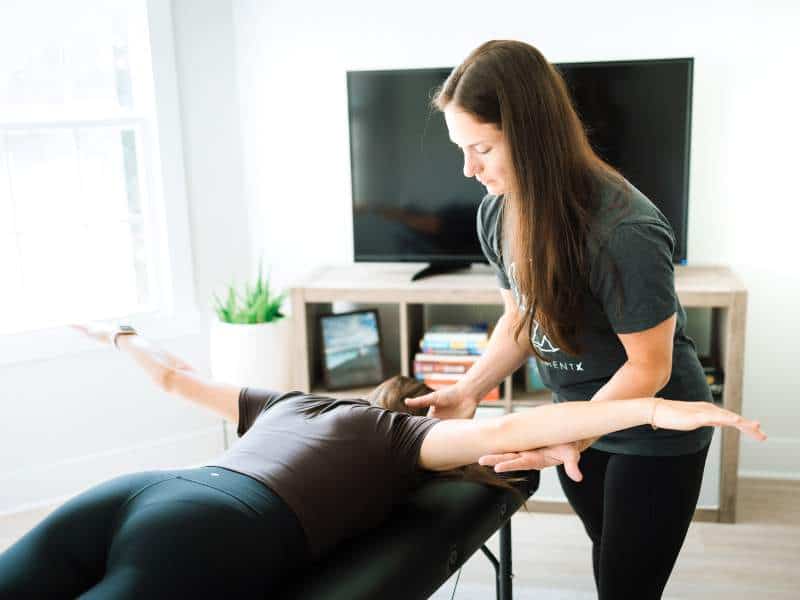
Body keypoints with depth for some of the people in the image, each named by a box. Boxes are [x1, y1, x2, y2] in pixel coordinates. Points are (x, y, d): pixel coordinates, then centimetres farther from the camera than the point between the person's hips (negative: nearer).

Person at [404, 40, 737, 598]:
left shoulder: (625, 233, -32)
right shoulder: (497, 212, -10)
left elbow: (648, 368, -22)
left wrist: (567, 440, -31)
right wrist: (468, 390, -9)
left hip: (654, 435, -6)